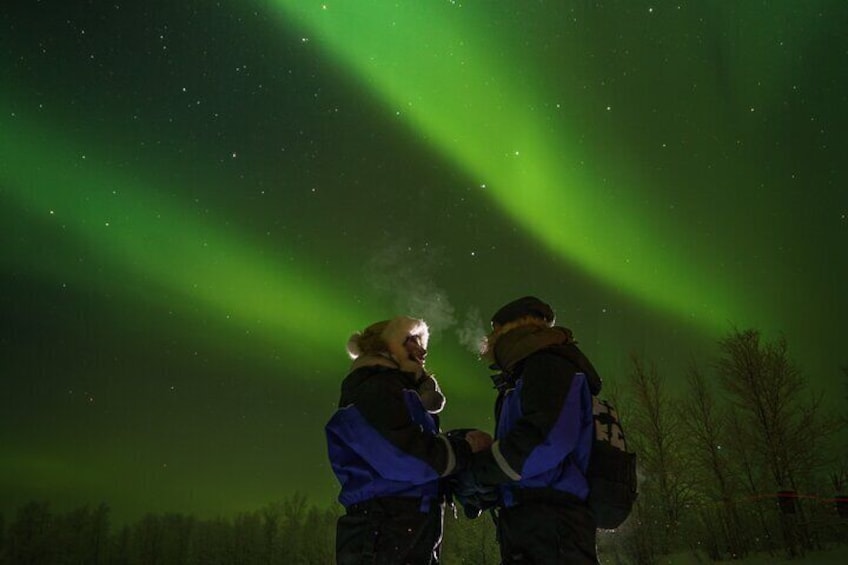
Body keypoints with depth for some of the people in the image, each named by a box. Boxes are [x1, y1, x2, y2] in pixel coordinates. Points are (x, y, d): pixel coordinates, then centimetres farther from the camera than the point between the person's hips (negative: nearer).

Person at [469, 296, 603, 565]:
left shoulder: (547, 364, -4)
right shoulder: (530, 373, 26)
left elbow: (547, 439, -20)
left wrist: (479, 467, -9)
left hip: (549, 528, -9)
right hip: (532, 526, 9)